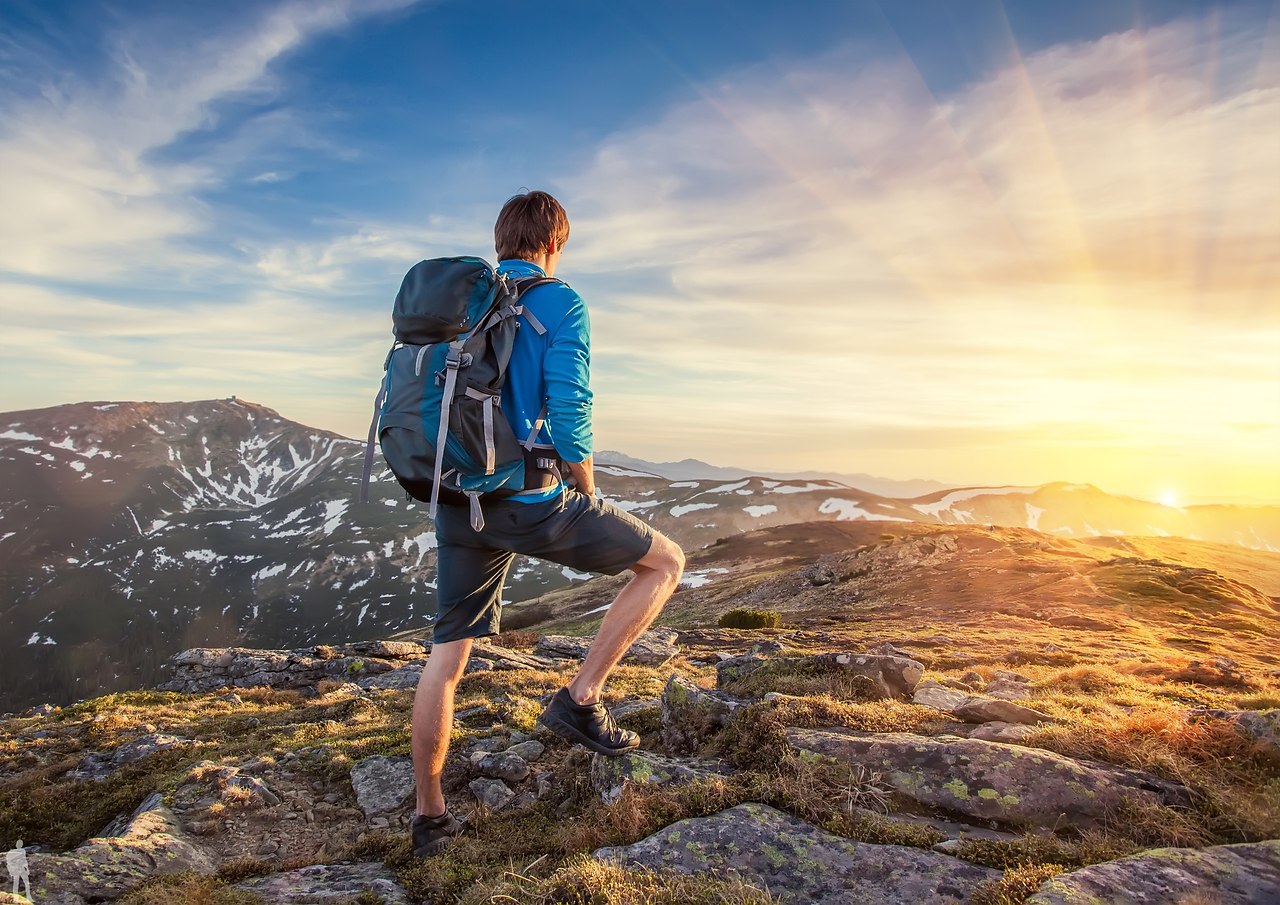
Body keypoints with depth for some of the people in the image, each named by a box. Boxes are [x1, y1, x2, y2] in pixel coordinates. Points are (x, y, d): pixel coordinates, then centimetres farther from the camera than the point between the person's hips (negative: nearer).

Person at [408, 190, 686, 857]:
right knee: (665, 561, 11)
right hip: (532, 501, -6)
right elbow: (569, 417, -16)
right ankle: (579, 700, 6)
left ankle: (429, 816, 27)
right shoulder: (561, 305, -5)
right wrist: (589, 496, -1)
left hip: (457, 503, 7)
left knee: (447, 656, 16)